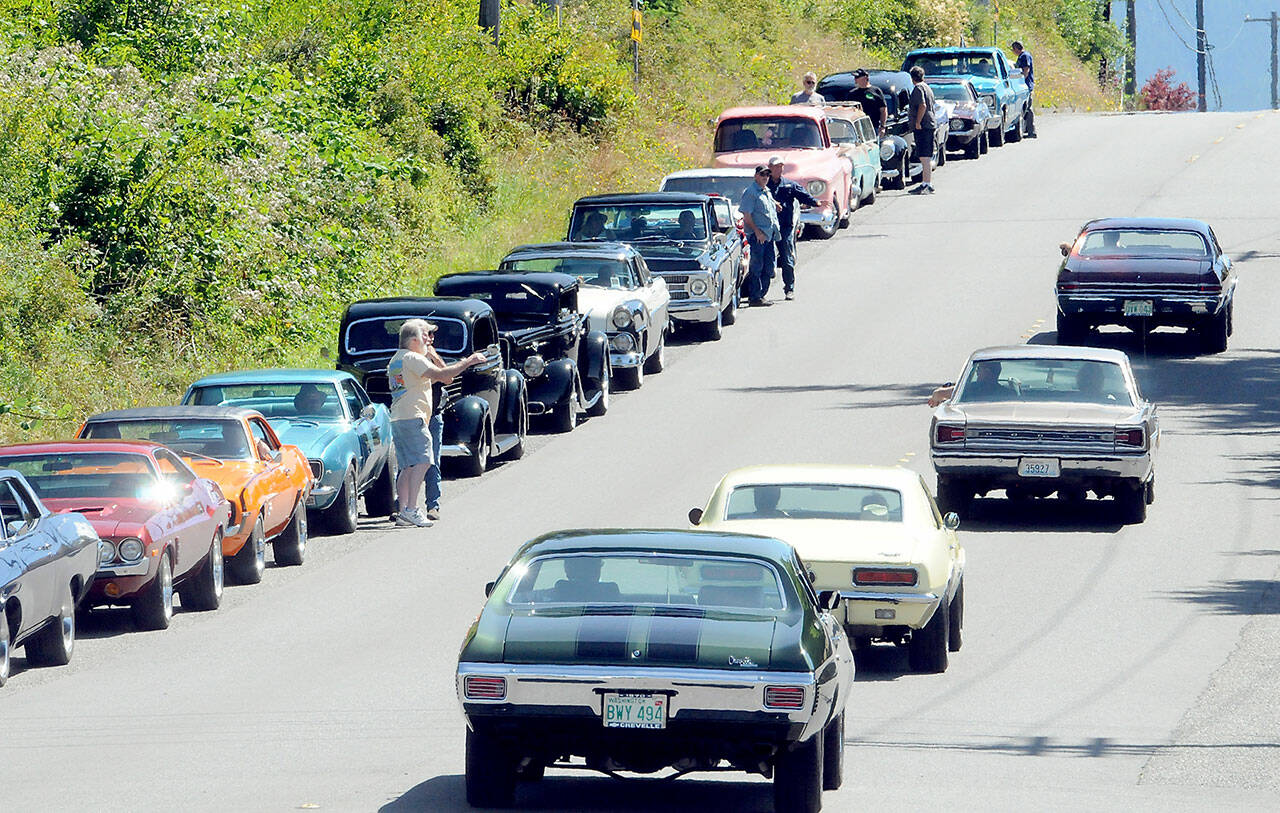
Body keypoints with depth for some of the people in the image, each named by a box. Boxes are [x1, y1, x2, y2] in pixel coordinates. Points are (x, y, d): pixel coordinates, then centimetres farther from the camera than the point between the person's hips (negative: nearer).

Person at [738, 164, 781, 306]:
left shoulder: (767, 191, 16)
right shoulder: (750, 192, -9)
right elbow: (747, 216, -14)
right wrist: (757, 232, -18)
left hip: (769, 235, 9)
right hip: (757, 235, -9)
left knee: (768, 267, 10)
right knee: (756, 268, -6)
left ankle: (761, 294, 18)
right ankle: (755, 298, -3)